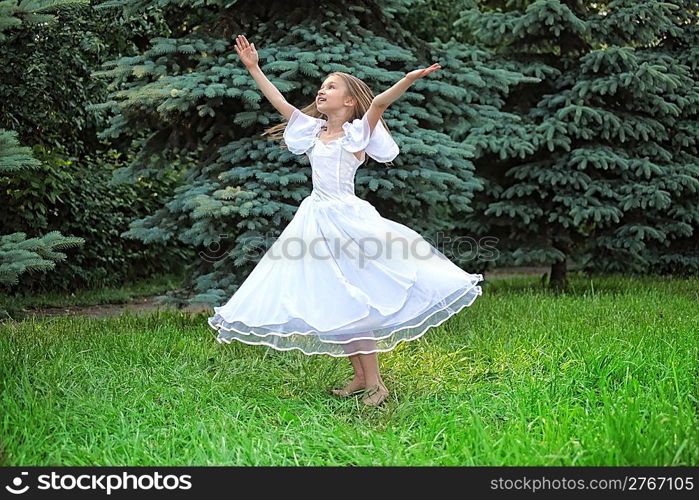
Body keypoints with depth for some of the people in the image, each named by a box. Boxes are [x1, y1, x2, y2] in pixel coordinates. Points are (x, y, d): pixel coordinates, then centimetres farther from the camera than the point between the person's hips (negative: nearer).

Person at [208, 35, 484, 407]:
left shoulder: (358, 132, -2)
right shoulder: (313, 131, 14)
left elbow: (380, 102, -18)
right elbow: (280, 102, 17)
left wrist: (409, 79, -33)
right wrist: (253, 68, 17)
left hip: (347, 218, -6)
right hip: (316, 219, 6)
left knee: (352, 302, -7)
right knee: (331, 305, 8)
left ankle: (374, 383, 2)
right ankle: (360, 377, 18)